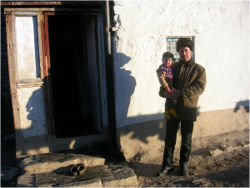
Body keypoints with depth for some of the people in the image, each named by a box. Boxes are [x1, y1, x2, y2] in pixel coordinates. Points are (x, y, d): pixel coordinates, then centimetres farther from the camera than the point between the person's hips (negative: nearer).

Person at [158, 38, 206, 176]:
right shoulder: (173, 68, 10)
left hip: (188, 109, -2)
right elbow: (163, 87, 8)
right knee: (169, 139, 8)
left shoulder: (199, 69, 2)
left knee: (186, 140, 9)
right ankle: (167, 165, 22)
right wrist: (166, 92, -16)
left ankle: (184, 166, 26)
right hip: (172, 108, 2)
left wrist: (180, 93, -22)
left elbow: (199, 88, -12)